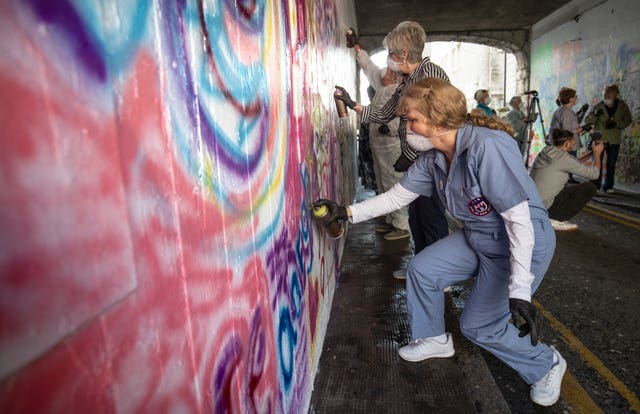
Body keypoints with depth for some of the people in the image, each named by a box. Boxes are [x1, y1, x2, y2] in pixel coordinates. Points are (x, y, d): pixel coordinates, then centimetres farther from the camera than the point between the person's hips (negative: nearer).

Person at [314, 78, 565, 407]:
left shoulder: (487, 147, -32)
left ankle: (547, 365, 24)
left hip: (524, 243, -8)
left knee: (478, 326, -3)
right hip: (478, 237, 8)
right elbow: (395, 197, 0)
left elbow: (520, 219, -32)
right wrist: (347, 212, -7)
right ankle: (434, 340, 29)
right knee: (421, 269, 5)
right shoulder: (432, 157, -6)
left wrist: (519, 291, -33)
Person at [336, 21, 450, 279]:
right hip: (416, 161, 9)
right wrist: (352, 104, 16)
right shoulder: (405, 83, 14)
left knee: (432, 219, 0)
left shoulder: (430, 72, -14)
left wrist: (408, 156, -16)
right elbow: (383, 115, 22)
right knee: (416, 218, 16)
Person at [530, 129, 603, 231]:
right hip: (545, 207, -9)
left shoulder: (546, 152, 10)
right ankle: (556, 220, -2)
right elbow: (594, 174, -6)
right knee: (590, 188, -1)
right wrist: (597, 154, 9)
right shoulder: (564, 157, -14)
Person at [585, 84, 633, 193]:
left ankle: (608, 186, 17)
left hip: (614, 140, 2)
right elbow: (588, 121, -5)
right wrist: (595, 115, -26)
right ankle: (595, 186, 4)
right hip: (600, 138, -2)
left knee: (611, 164, 8)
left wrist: (616, 124, -15)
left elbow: (627, 120, 3)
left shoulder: (622, 106, -2)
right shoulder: (599, 106, -8)